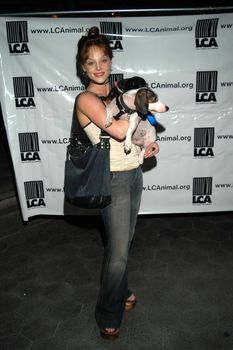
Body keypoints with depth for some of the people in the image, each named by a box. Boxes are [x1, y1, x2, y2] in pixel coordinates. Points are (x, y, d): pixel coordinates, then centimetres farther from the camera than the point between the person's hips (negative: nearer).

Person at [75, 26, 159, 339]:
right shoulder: (86, 99, -13)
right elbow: (118, 130, -28)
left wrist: (145, 145, 1)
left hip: (135, 173, 7)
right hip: (113, 180, -7)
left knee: (124, 240, 19)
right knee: (119, 251, -2)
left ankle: (121, 291, 43)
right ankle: (108, 315, 23)